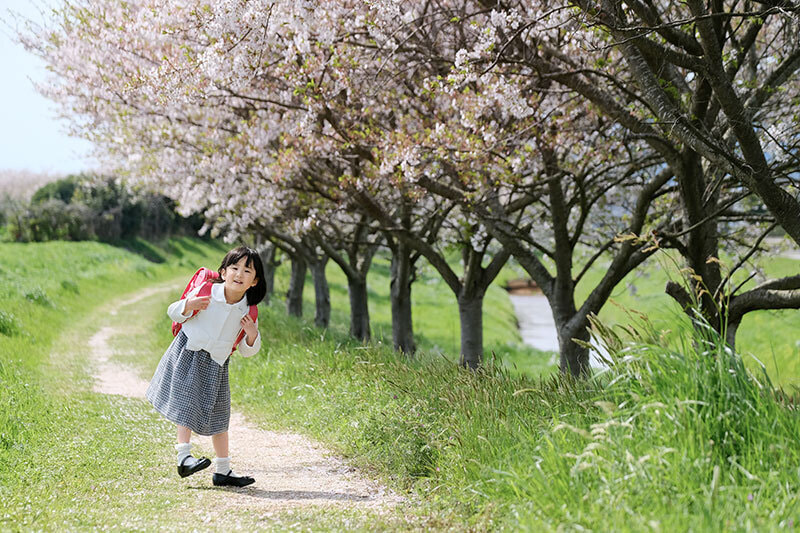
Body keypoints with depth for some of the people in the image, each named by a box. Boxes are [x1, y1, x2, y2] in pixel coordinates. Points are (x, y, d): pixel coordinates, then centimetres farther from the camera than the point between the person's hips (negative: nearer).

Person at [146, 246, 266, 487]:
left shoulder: (249, 312, -4)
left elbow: (247, 351, 5)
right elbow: (174, 313, -3)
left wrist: (252, 335, -17)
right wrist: (189, 305, -25)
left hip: (216, 364, 3)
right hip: (188, 355, -3)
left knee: (218, 415, 7)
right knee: (187, 404, -11)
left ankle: (223, 471, 13)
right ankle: (184, 457, -7)